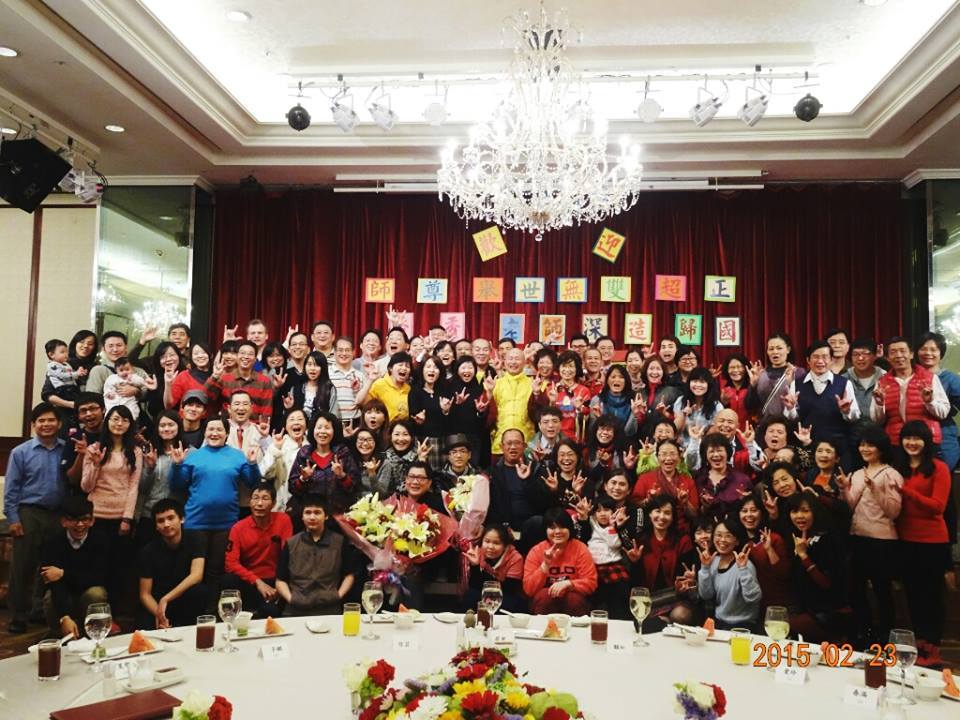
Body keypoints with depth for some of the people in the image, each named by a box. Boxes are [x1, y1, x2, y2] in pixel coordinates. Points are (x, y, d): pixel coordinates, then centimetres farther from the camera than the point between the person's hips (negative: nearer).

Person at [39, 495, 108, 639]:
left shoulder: (98, 541, -13)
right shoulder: (54, 542, -15)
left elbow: (99, 578, -22)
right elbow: (53, 582, -26)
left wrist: (63, 574, -26)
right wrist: (65, 617, -39)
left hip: (88, 595, 0)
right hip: (62, 597, 1)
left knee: (96, 593, -32)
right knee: (51, 596, -31)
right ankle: (60, 636, -3)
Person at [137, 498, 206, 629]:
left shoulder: (193, 541, -9)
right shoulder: (149, 550, -7)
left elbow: (197, 575, -23)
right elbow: (145, 594, -7)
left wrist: (165, 599, -30)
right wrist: (158, 614, -26)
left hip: (185, 602, 2)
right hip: (156, 604, -1)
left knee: (199, 591, -32)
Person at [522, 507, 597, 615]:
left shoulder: (580, 549, -7)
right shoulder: (536, 551, -6)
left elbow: (591, 583, -10)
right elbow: (528, 589, -12)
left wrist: (567, 583, -27)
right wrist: (545, 565, -23)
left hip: (573, 601, 0)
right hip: (545, 600, 0)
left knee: (575, 597, -30)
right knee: (544, 594, -29)